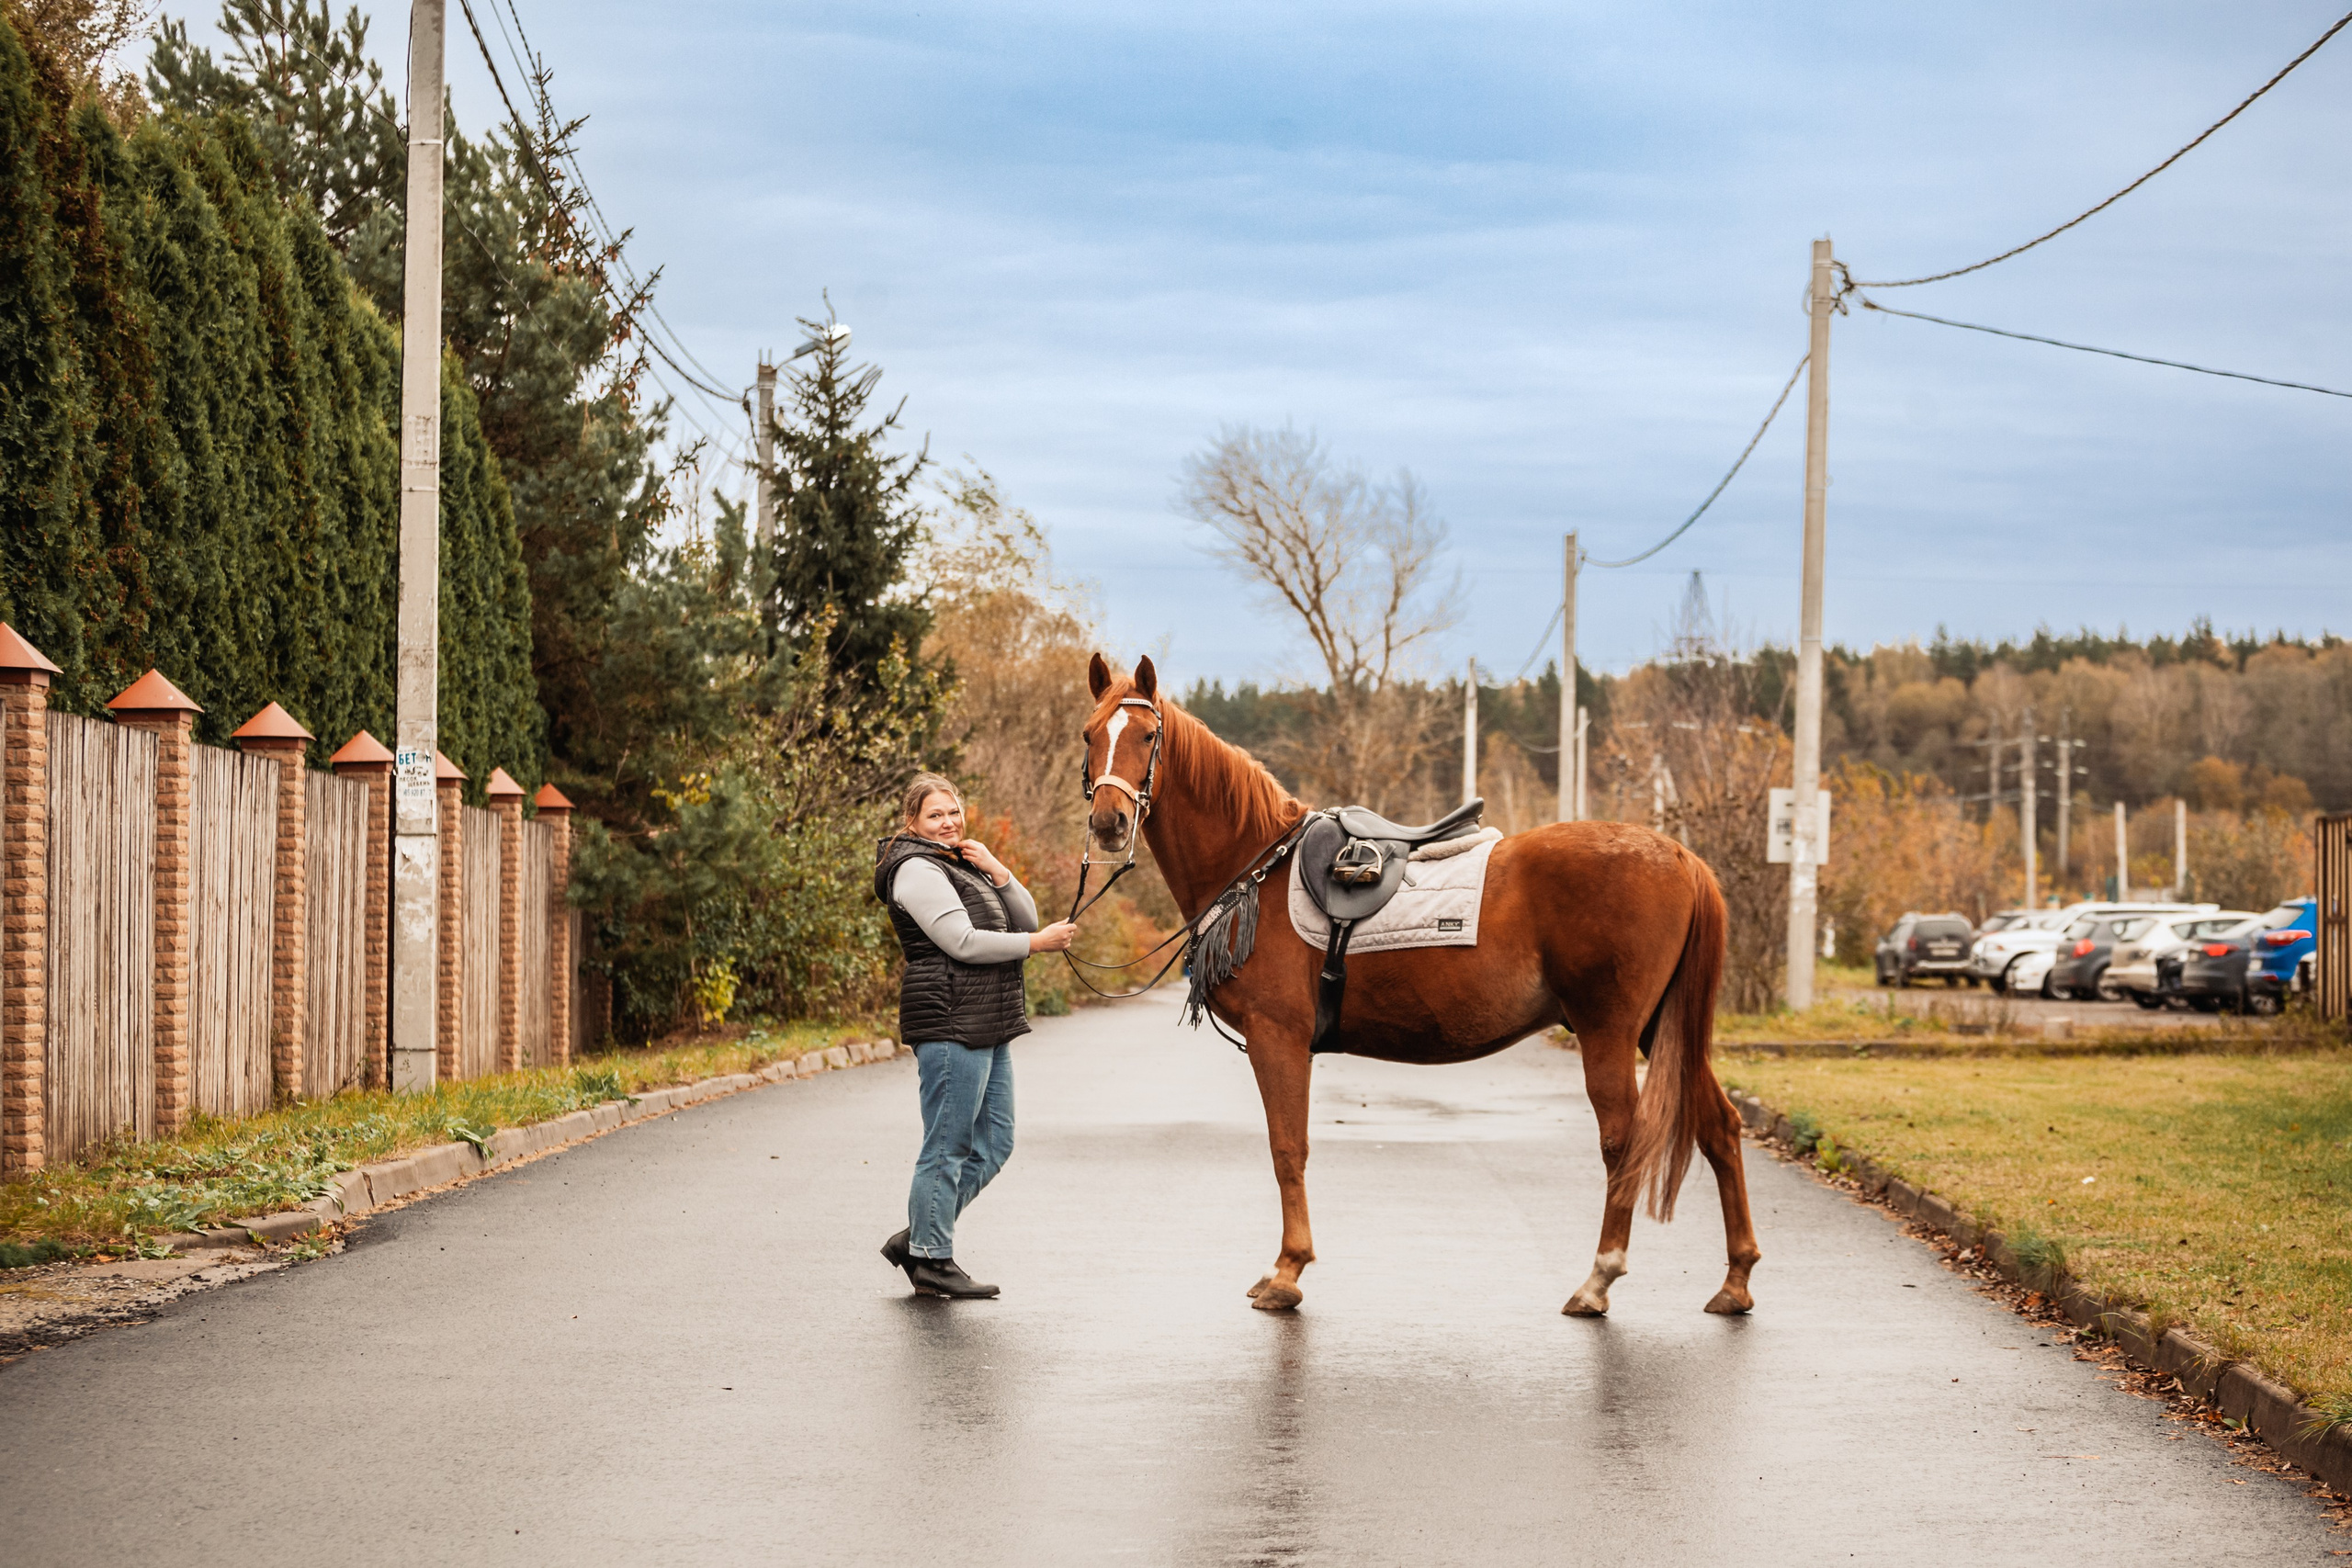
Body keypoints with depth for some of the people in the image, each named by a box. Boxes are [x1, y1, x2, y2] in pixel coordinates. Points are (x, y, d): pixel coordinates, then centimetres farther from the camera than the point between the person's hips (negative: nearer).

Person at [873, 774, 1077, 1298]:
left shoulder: (964, 864, 19)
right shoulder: (918, 870, -11)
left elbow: (1024, 919, 13)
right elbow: (963, 942, -20)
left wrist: (997, 872, -2)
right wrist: (1039, 943, -15)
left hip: (988, 1027, 10)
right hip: (949, 1023, -10)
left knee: (993, 1144, 12)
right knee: (948, 1148, -5)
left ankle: (918, 1237, 18)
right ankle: (932, 1261, 3)